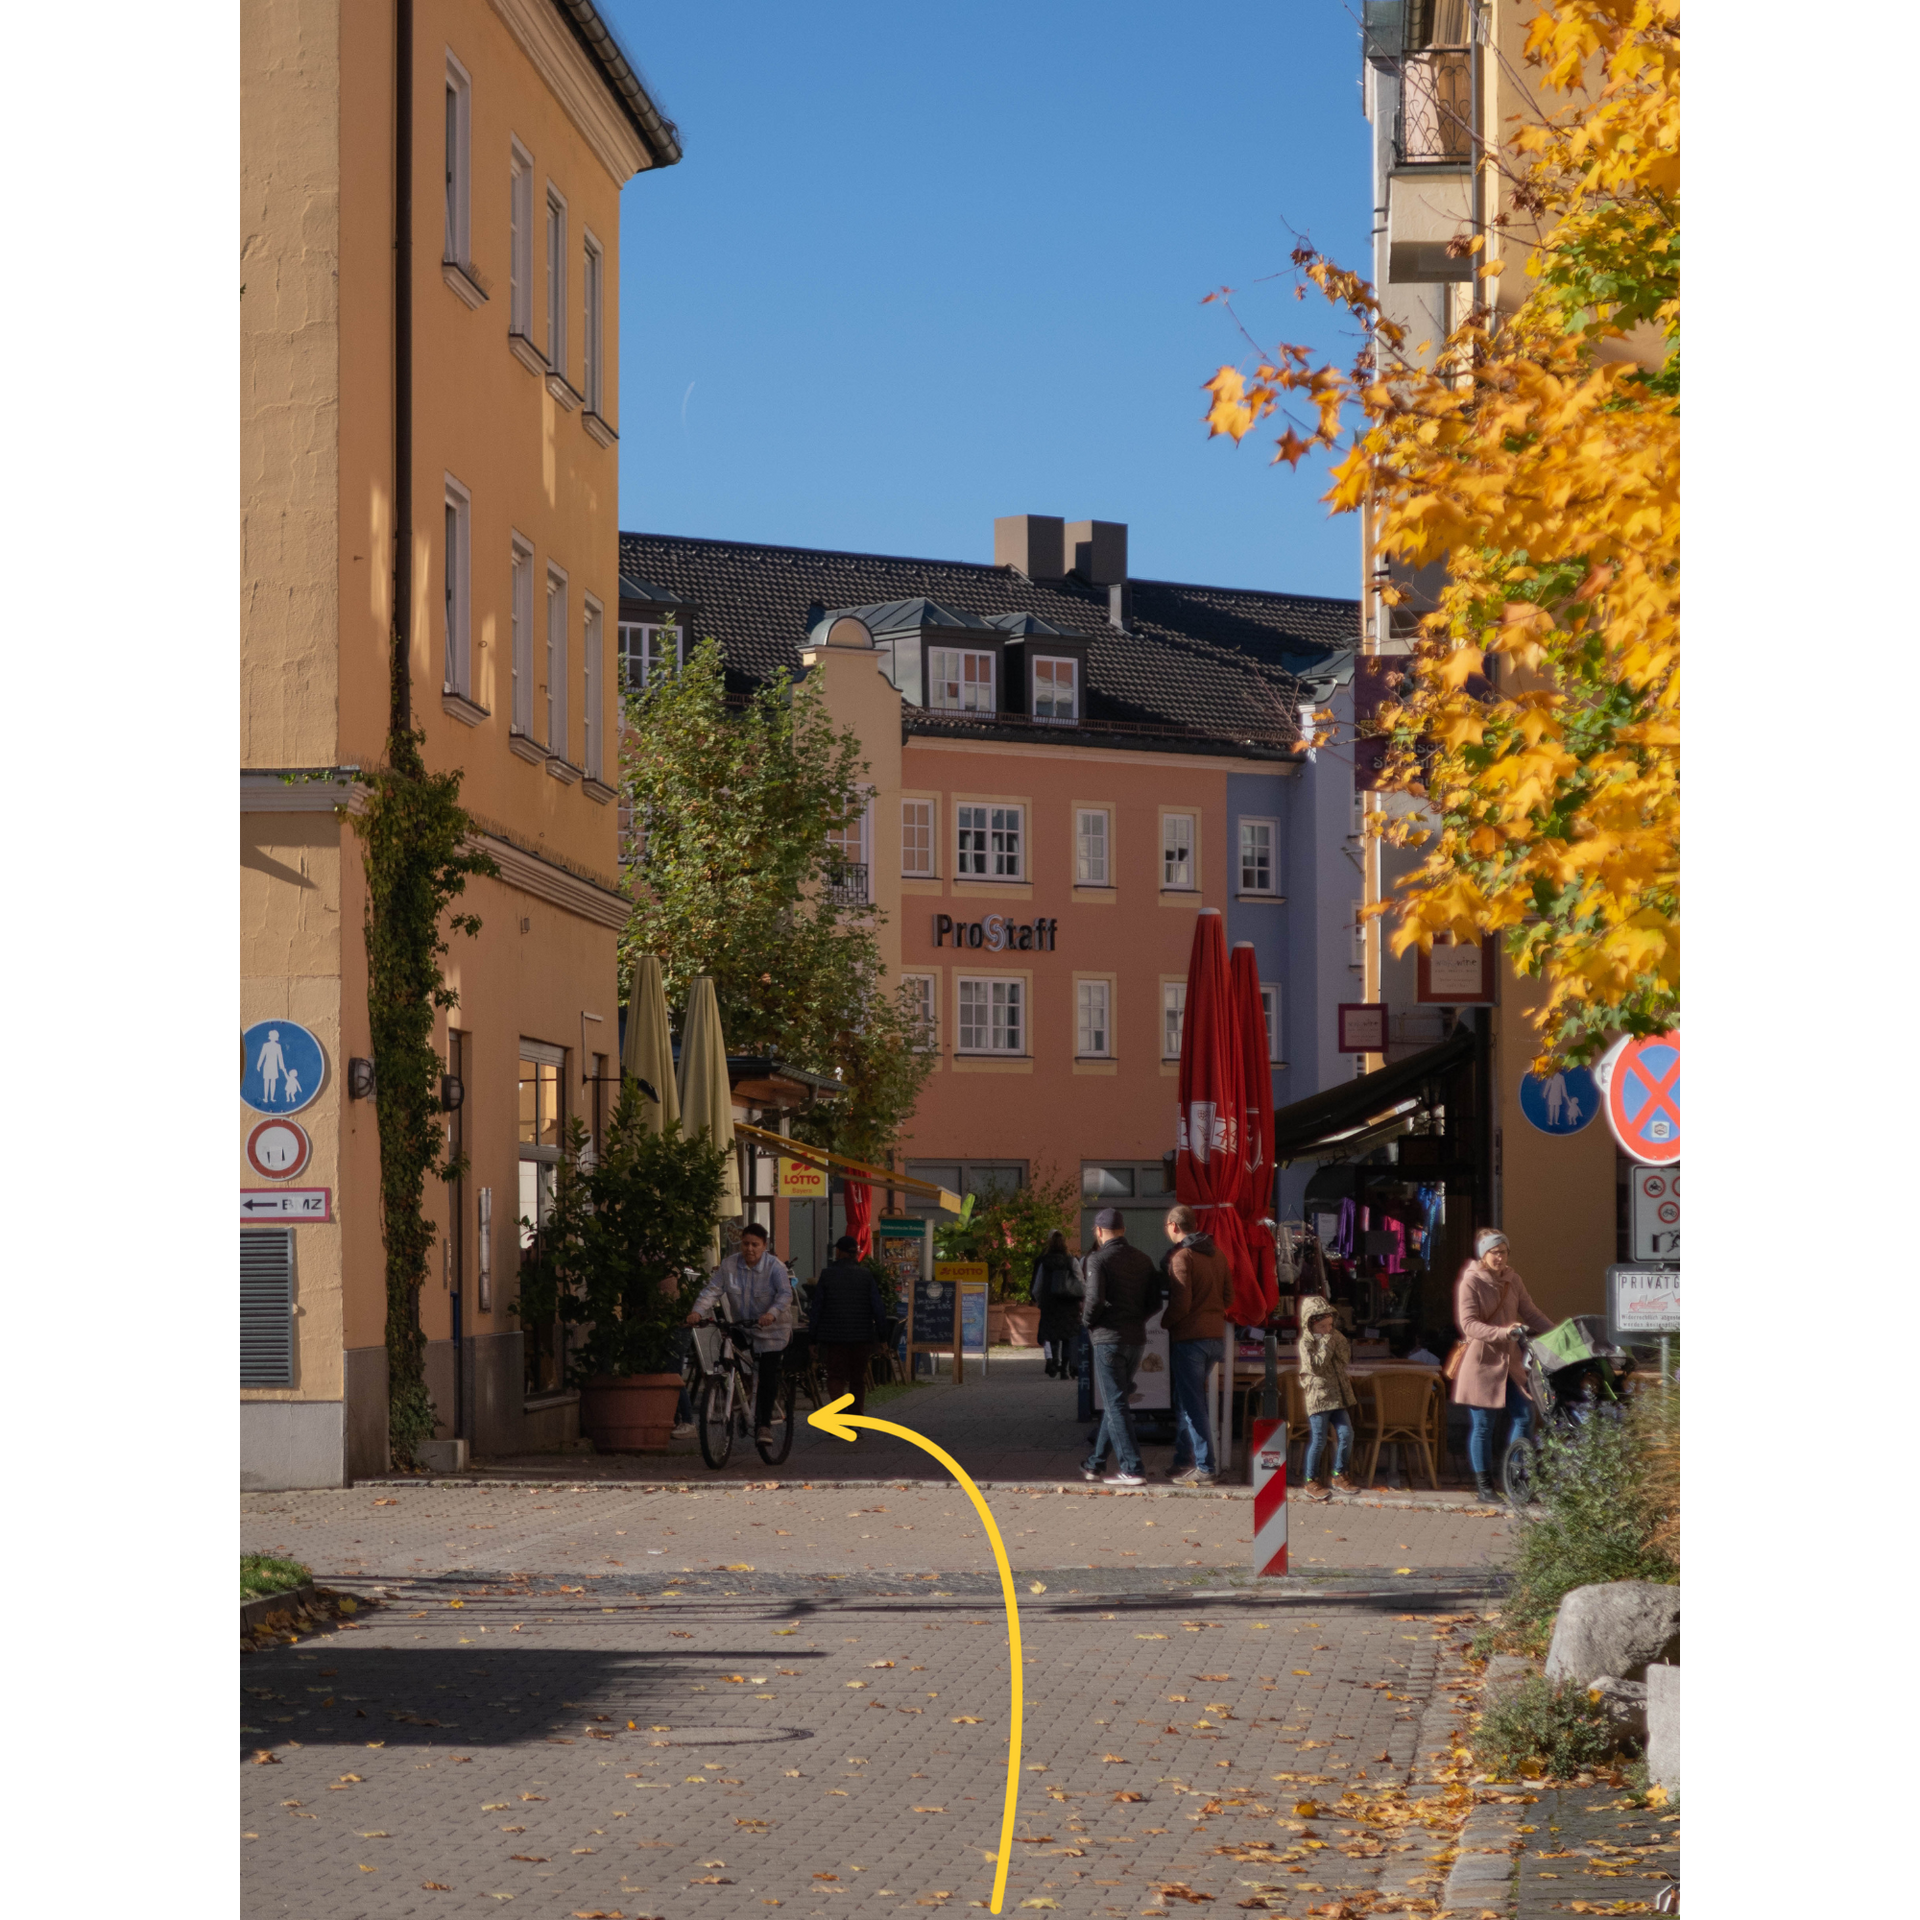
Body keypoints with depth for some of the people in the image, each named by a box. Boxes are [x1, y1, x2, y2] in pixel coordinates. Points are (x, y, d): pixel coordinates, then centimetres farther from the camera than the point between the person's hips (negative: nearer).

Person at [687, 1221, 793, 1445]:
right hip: (741, 1328, 3)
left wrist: (772, 1313, -45)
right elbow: (713, 1290, -8)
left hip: (771, 1331, -3)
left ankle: (764, 1423, -2)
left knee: (768, 1376, -10)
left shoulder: (775, 1267, -12)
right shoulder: (729, 1265, -2)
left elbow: (785, 1294, -26)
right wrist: (698, 1311, -25)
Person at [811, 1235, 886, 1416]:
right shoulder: (866, 1275, -1)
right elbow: (877, 1307, -4)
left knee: (835, 1376, 2)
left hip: (833, 1335, -1)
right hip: (862, 1336, 1)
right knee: (858, 1378, 12)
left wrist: (814, 1339, 6)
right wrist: (881, 1337, 1)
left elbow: (817, 1308, 0)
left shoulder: (826, 1274, -2)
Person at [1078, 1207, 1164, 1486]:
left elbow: (1095, 1298, -20)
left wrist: (1087, 1320, -2)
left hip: (1109, 1339, -7)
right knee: (1115, 1402, 17)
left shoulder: (1098, 1259, -9)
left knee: (1116, 1405, -5)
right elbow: (1155, 1303, 8)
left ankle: (1131, 1469, -11)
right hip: (1137, 1339, 7)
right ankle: (1096, 1463, 26)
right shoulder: (1142, 1260, 10)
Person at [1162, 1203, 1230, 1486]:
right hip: (1216, 1334, 8)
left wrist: (1167, 1322, -2)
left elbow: (1181, 1302, -18)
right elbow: (1228, 1293, 14)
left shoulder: (1180, 1256, -13)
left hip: (1190, 1337, -8)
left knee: (1192, 1404, -3)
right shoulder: (1216, 1254, 11)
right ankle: (1183, 1461, 23)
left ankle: (1204, 1468, -5)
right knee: (1185, 1401, 18)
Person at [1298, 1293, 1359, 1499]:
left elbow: (1346, 1358, 4)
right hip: (1318, 1395, -7)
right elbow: (1315, 1366, -20)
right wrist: (1326, 1346, -17)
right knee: (1318, 1439, -4)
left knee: (1346, 1434, 6)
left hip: (1338, 1394, 7)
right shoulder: (1306, 1342, -10)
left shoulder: (1336, 1336, 11)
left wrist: (1336, 1342, -9)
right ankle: (1311, 1481, 8)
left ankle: (1339, 1475, 22)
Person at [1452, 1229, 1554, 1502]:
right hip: (1481, 1360, -6)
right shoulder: (1471, 1282, -11)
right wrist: (1503, 1332, -32)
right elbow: (1469, 1325, -19)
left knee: (1523, 1416, 1)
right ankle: (1483, 1483, 9)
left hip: (1511, 1358, 6)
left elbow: (1530, 1313, 14)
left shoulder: (1512, 1280, 8)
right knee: (1482, 1425, -1)